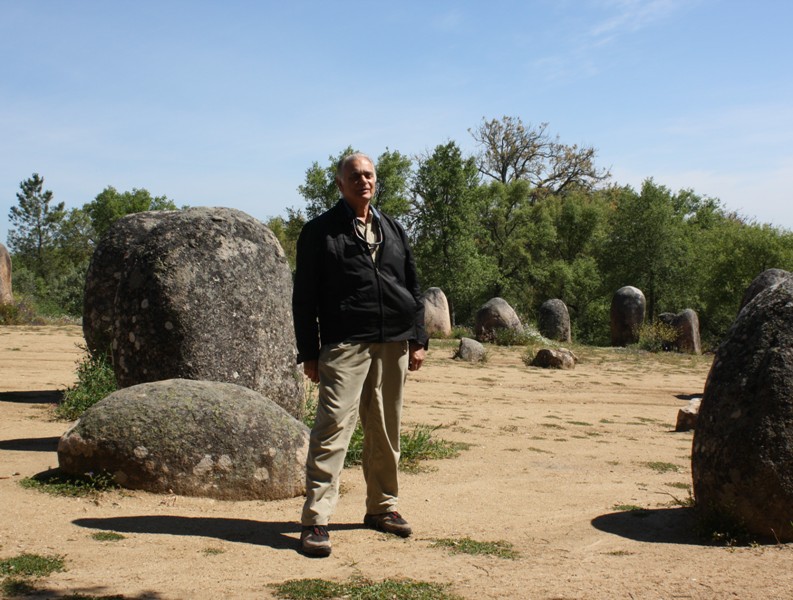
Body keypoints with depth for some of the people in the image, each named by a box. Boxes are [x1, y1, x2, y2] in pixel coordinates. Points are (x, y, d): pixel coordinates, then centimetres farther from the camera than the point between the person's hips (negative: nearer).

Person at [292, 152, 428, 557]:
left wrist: (417, 339, 11)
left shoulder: (393, 230, 18)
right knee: (333, 428, -12)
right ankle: (314, 521, -10)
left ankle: (382, 507, 24)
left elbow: (412, 288, 19)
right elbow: (305, 297, 1)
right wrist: (309, 353, -5)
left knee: (385, 432, 10)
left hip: (393, 344, 5)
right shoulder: (319, 232, 3)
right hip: (344, 345, -5)